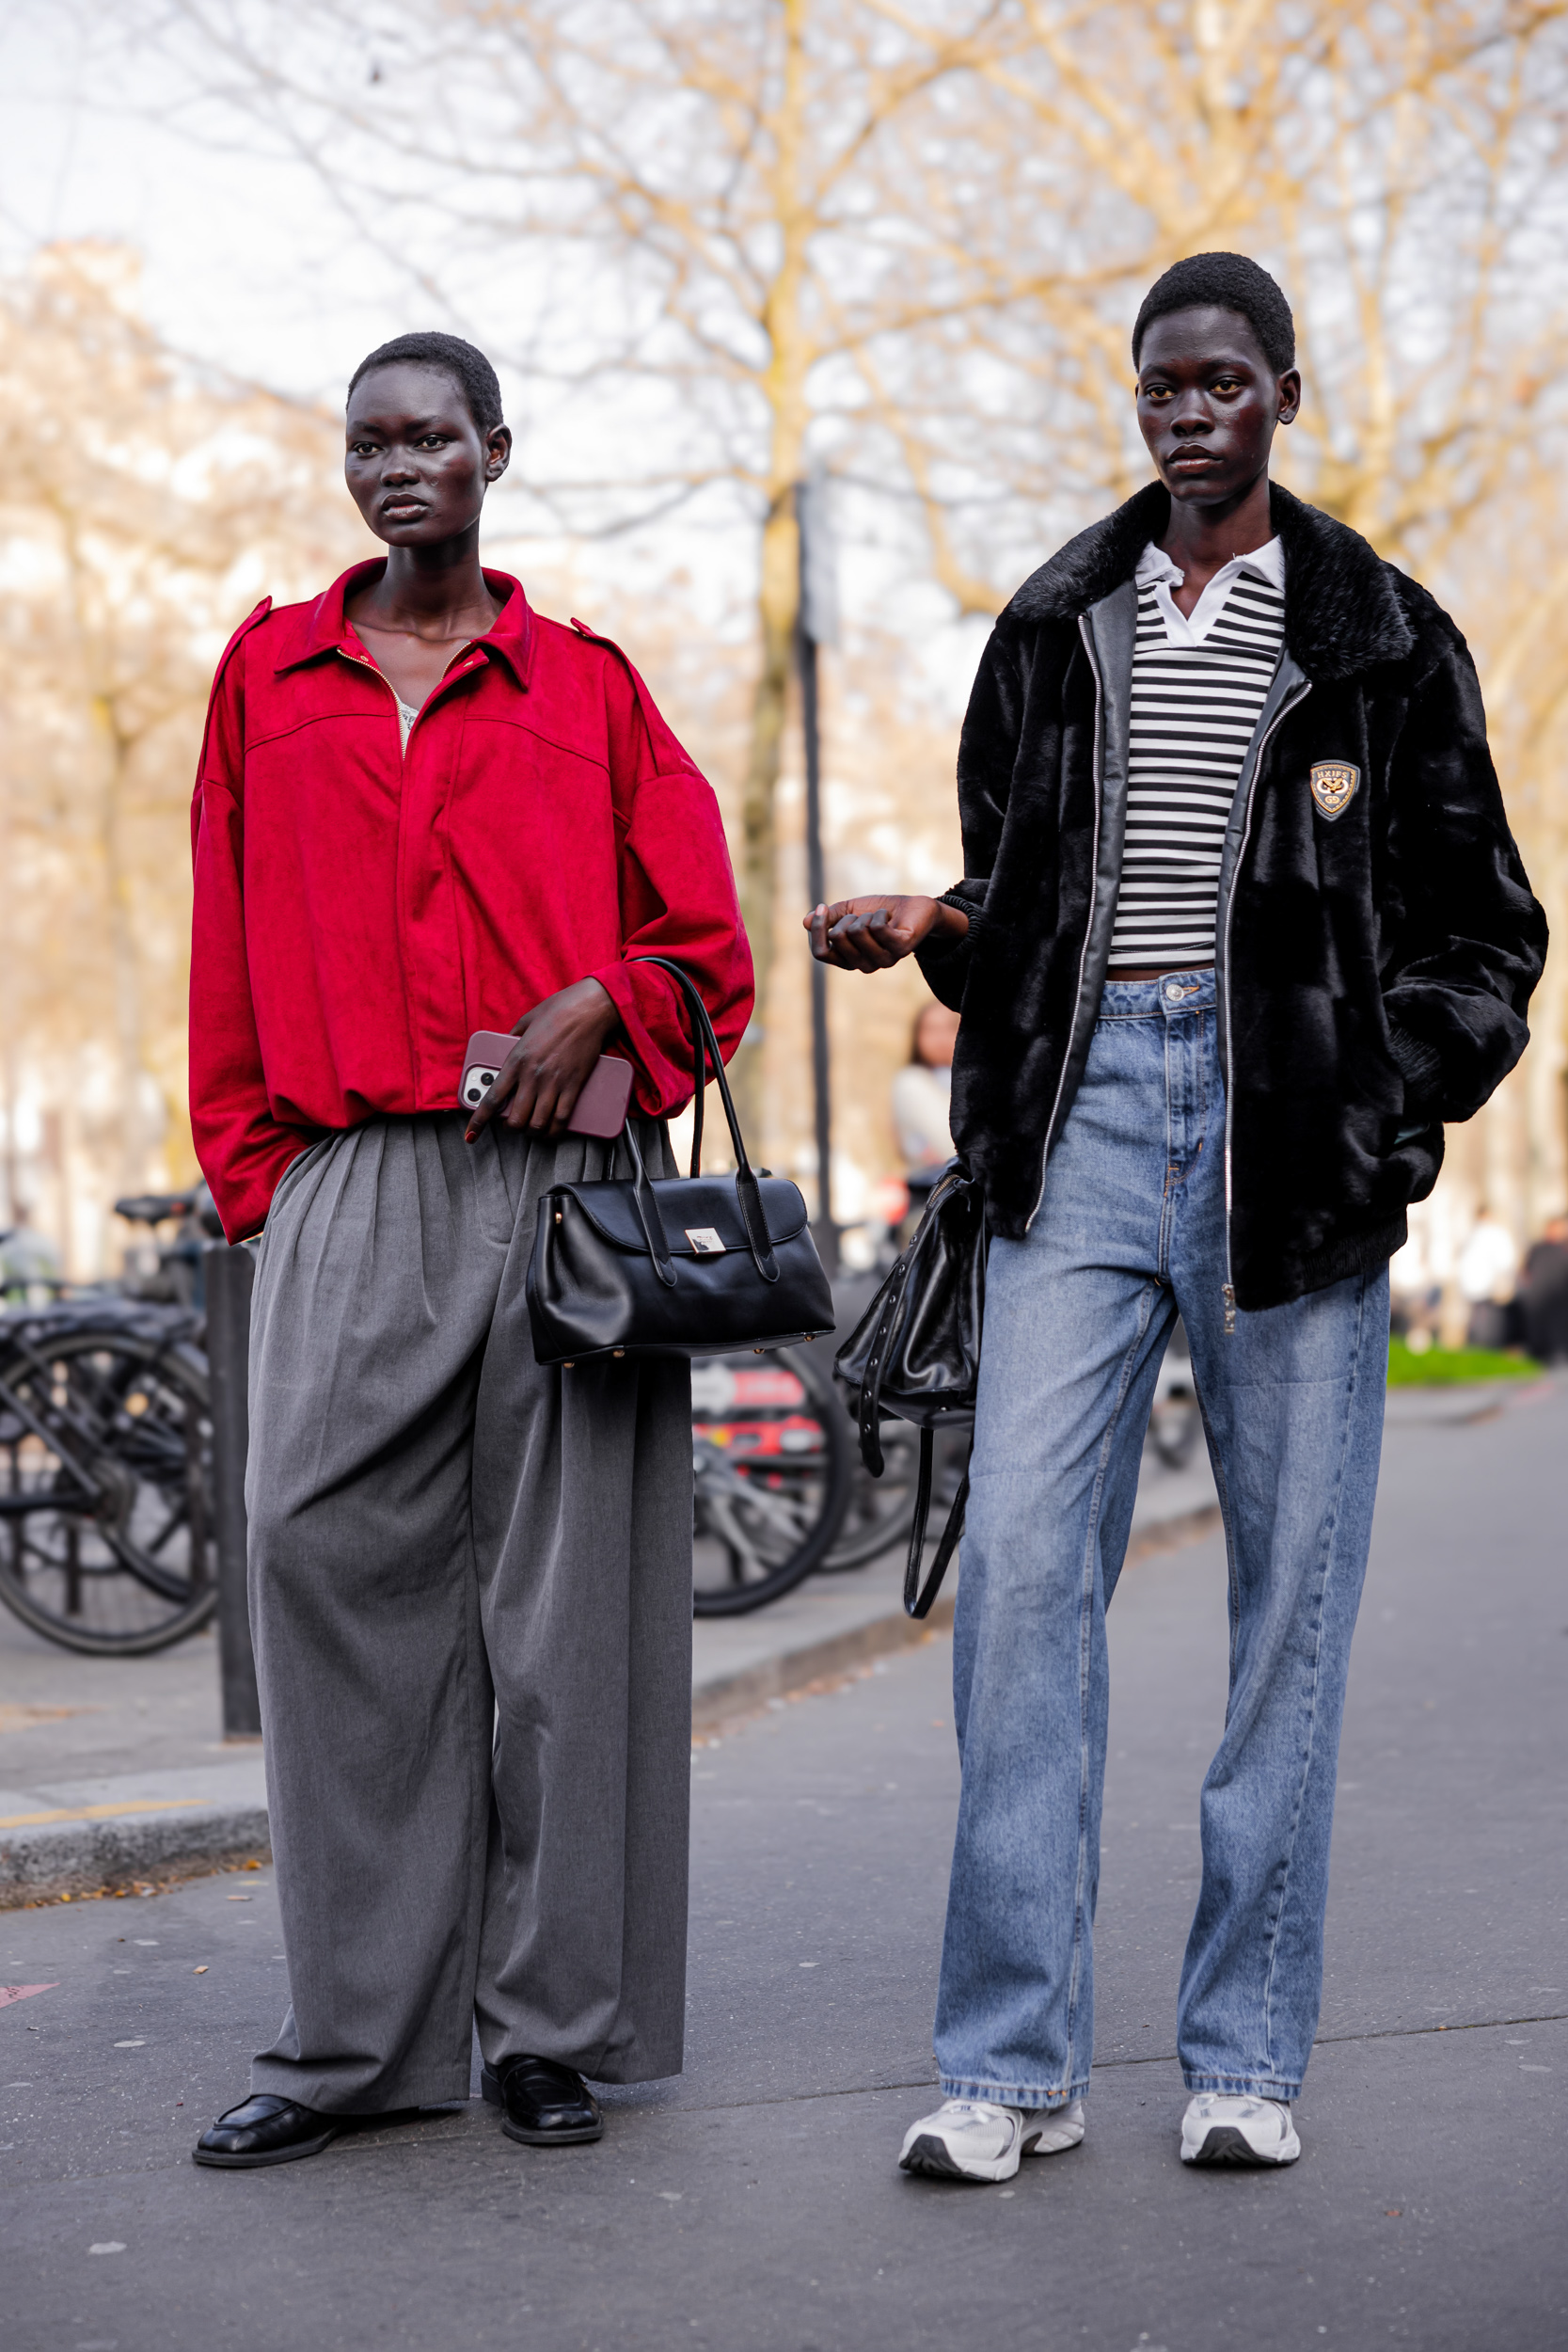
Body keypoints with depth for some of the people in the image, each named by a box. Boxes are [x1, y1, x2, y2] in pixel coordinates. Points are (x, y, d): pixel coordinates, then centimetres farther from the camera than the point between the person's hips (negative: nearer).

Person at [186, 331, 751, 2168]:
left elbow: (706, 946, 12)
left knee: (560, 1587, 0)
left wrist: (598, 1007, -8)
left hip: (562, 1177, -1)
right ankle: (356, 2036, 2)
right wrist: (250, 1173, 7)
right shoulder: (268, 673, 16)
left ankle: (554, 2027, 10)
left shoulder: (588, 687, 12)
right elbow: (228, 954, 15)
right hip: (353, 1186, 1)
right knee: (327, 1554, -8)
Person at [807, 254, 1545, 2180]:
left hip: (1291, 1132, -2)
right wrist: (925, 928, -1)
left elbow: (1485, 924, 9)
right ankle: (1013, 2058, 0)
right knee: (1021, 1560, -7)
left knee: (1290, 1583, 1)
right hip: (1087, 1104, 2)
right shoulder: (1056, 626, 15)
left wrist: (1398, 1091, -6)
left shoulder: (1380, 639, 7)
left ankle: (1248, 2052, 12)